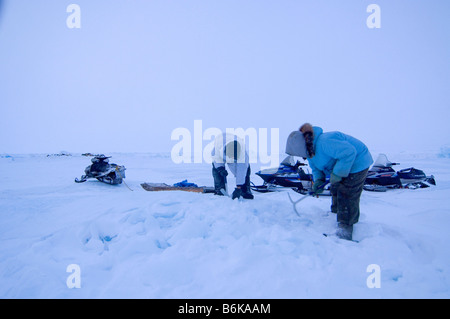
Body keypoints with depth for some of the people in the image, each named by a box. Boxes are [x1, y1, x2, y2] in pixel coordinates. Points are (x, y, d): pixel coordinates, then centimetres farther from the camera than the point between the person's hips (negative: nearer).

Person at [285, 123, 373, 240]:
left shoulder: (324, 142, -36)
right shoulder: (311, 150, -2)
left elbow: (349, 152, -38)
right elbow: (315, 167, 8)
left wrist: (337, 173, -33)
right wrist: (318, 180, -14)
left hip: (356, 163, -10)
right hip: (340, 165, 10)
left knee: (346, 195, -10)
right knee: (335, 191, 17)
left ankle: (345, 228, -2)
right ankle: (335, 214, 35)